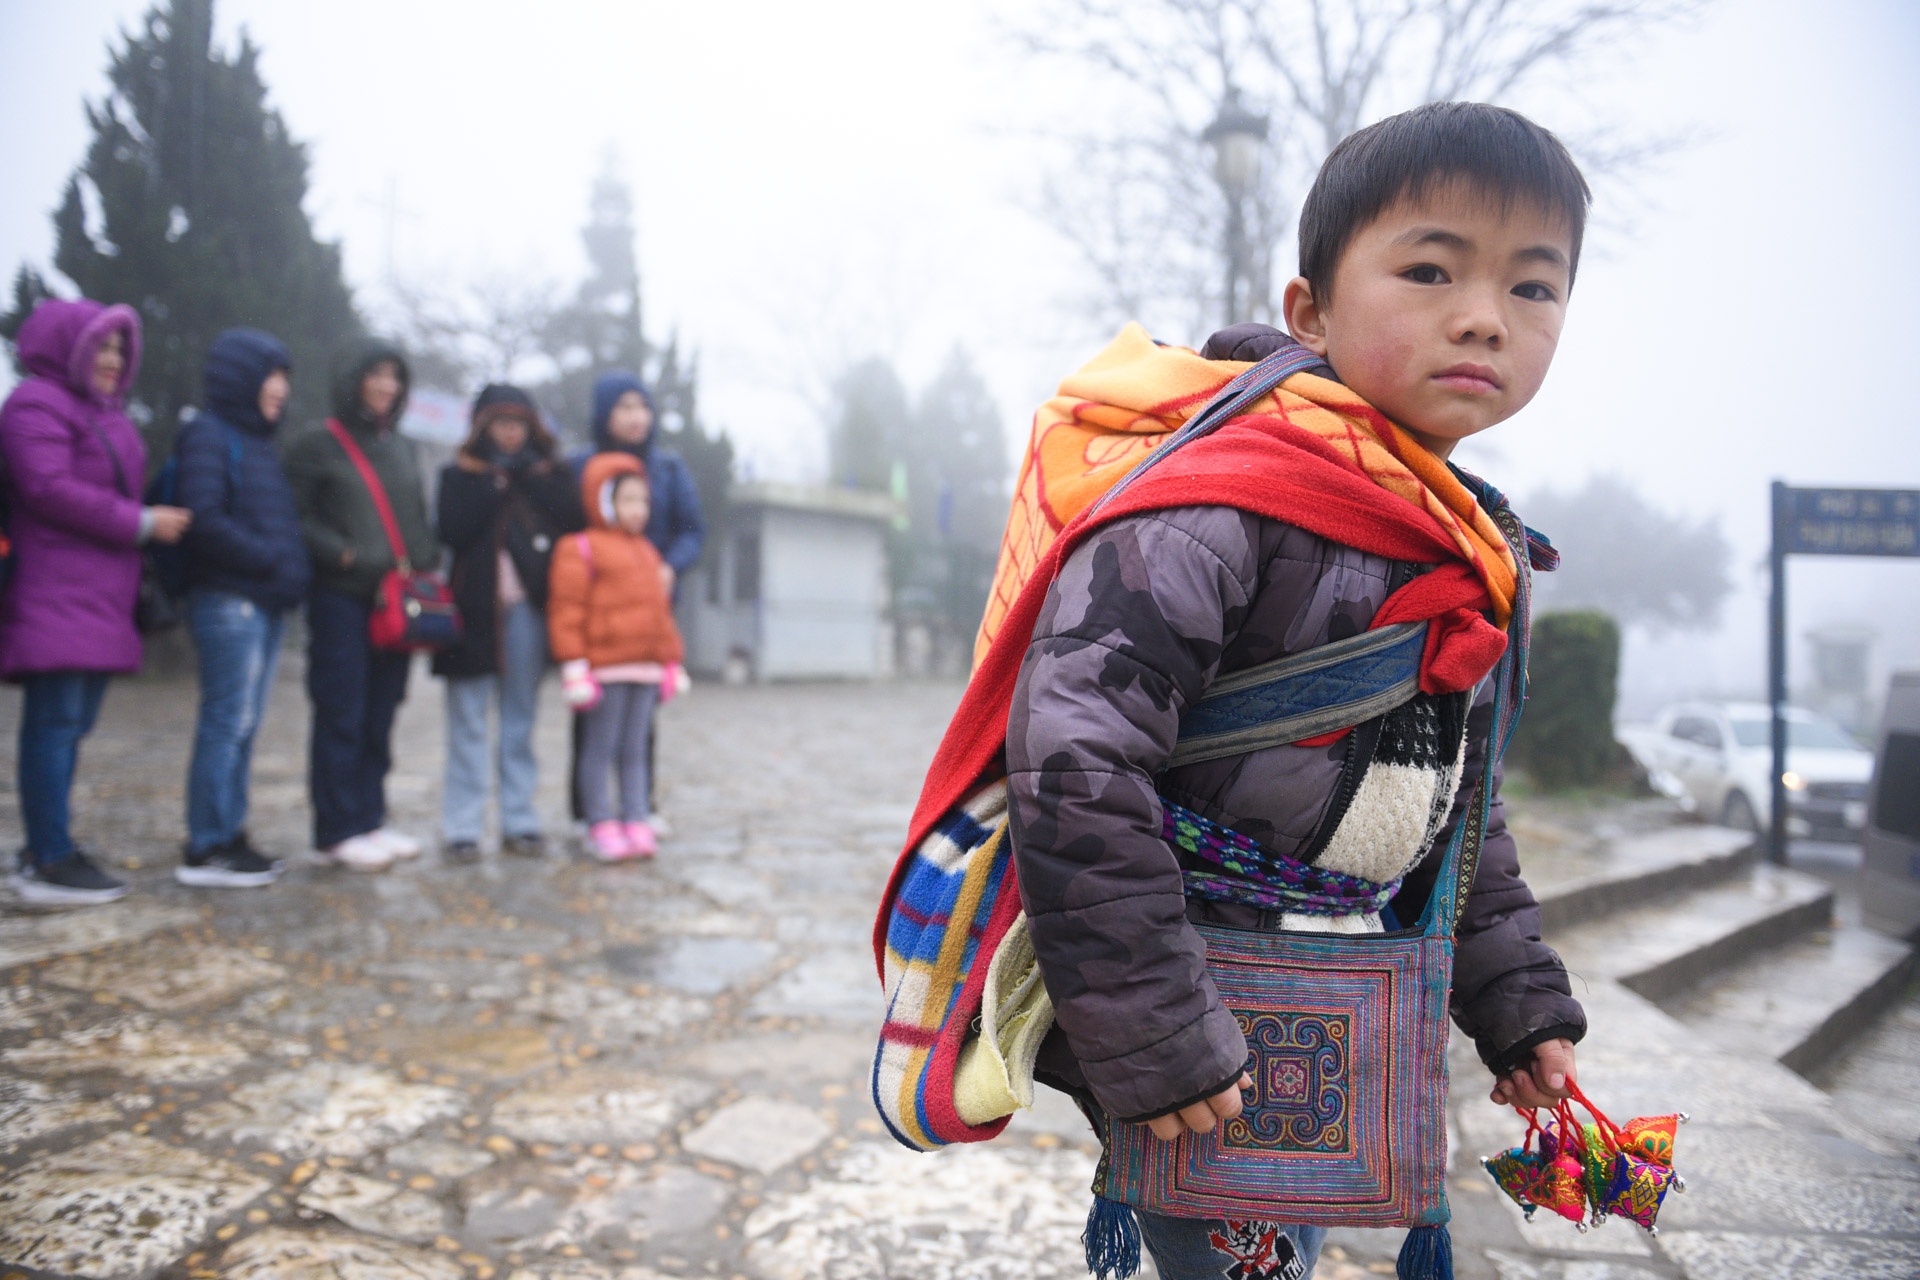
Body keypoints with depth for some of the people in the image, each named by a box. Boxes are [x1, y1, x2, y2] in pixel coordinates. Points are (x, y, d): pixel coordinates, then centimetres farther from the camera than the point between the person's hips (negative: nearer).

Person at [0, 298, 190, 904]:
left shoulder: (105, 412, 24)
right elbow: (50, 489, -17)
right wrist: (142, 523, -15)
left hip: (101, 598, 9)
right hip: (54, 597, -9)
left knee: (74, 723, 11)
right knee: (56, 721, -9)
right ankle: (49, 862, -6)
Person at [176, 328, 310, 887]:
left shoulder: (259, 439, 20)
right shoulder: (208, 434, -7)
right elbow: (205, 519, -17)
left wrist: (294, 568, 7)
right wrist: (274, 562, -16)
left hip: (268, 602, 8)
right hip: (229, 599, -8)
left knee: (244, 724, 11)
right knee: (226, 721, -5)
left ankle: (229, 835, 19)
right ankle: (206, 849, 2)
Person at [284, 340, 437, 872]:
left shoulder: (402, 448, 17)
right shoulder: (318, 445, 0)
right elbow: (298, 518, -5)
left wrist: (426, 564, 6)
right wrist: (343, 553, -18)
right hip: (341, 598, -5)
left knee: (380, 716, 9)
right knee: (342, 717, -3)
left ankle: (370, 819, 18)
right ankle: (339, 831, 4)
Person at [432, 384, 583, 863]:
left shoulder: (546, 474, 13)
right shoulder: (460, 474, 8)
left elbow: (574, 518, -7)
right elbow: (454, 531, -10)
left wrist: (528, 472, -6)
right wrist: (496, 481, -7)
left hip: (527, 610, 2)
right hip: (474, 608, -2)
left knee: (520, 721, 7)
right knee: (468, 721, -2)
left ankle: (519, 822, 12)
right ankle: (462, 827, 2)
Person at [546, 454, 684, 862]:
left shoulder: (647, 552, 19)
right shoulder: (580, 548, -4)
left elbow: (661, 610, 24)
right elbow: (567, 610, -8)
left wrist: (670, 661, 21)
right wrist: (575, 666, -13)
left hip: (646, 669, 7)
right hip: (605, 668, -7)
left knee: (635, 751, 11)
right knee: (599, 749, 1)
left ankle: (636, 821, 16)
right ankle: (601, 825, 9)